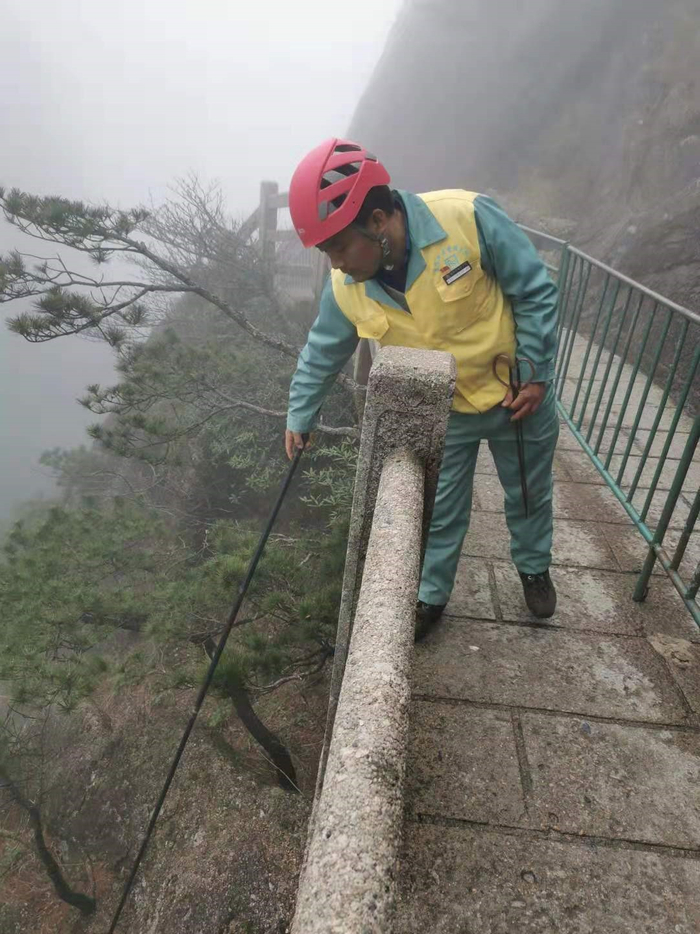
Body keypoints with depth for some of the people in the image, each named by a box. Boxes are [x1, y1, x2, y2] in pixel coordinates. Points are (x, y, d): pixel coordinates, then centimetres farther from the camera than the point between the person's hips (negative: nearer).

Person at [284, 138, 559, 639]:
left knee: (529, 494, 21)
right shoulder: (347, 289, -16)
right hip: (444, 414, 2)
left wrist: (536, 373, -16)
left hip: (520, 397, -1)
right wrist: (300, 416, 7)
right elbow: (321, 354, 1)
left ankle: (535, 568, 50)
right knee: (440, 512, 12)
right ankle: (432, 595, 38)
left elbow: (536, 292, -18)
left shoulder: (468, 218, -29)